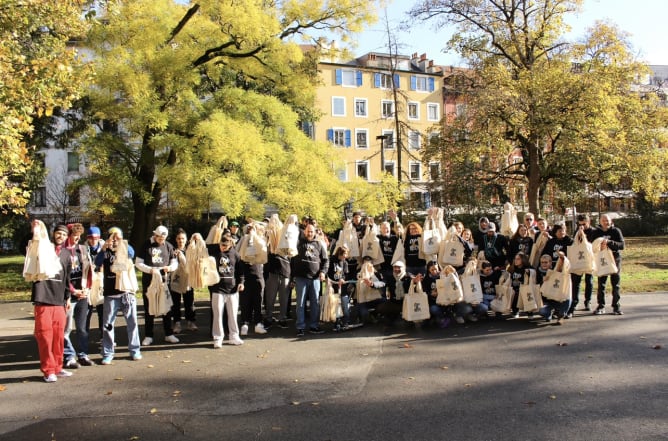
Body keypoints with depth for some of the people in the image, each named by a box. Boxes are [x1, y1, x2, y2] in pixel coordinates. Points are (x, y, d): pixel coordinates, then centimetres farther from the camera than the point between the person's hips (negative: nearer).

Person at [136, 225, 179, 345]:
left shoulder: (168, 246, 4)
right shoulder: (146, 245, -2)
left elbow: (175, 262, 9)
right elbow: (139, 263, -2)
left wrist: (170, 267, -13)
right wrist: (150, 270, -18)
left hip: (164, 281, 2)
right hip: (148, 281, -2)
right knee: (149, 309, 5)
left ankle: (169, 334, 15)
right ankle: (148, 336, 14)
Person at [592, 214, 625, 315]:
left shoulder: (616, 231, -2)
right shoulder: (597, 232, 4)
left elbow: (622, 245, -10)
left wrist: (609, 242, -24)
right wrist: (599, 246, -16)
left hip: (615, 259, -1)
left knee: (616, 284, 3)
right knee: (601, 285, 2)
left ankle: (616, 306, 12)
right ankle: (601, 306, 10)